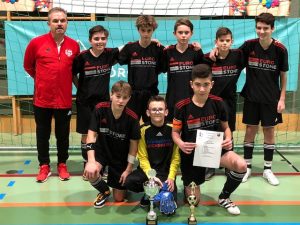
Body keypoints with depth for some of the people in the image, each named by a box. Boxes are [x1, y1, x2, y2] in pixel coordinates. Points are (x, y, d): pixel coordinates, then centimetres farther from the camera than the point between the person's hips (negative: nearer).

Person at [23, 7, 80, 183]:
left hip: (64, 100, 1)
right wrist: (43, 79, 10)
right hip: (42, 99, -1)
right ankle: (44, 166, 28)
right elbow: (28, 66, 7)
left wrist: (63, 81, 9)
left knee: (63, 135, 12)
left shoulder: (74, 45, -3)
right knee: (43, 134, 12)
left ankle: (62, 165, 29)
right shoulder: (36, 43, -8)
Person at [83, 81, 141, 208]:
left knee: (119, 198, 2)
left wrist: (128, 169, -9)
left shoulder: (132, 118, -20)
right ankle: (104, 191, 3)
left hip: (121, 157, 0)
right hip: (102, 151, 0)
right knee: (90, 173, -33)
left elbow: (133, 144, -10)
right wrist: (91, 161, -30)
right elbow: (91, 135, -19)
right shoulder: (100, 109, -20)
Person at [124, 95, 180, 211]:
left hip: (166, 171, 0)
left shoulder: (172, 129, -6)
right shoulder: (143, 130, -7)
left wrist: (171, 177, -15)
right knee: (129, 182, -26)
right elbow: (143, 157, -8)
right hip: (148, 169, 1)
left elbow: (176, 156, -4)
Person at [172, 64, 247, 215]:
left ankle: (223, 197, 2)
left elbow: (225, 127, 7)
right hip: (191, 153, -1)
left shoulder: (217, 103, -6)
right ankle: (187, 184, 41)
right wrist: (181, 144, -25)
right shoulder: (182, 106, -13)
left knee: (241, 166, -29)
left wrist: (228, 140, -15)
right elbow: (175, 132, -2)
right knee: (193, 201, 2)